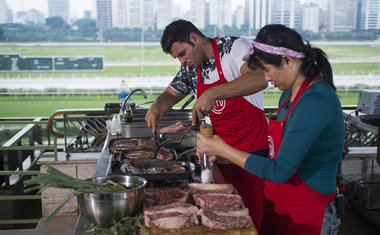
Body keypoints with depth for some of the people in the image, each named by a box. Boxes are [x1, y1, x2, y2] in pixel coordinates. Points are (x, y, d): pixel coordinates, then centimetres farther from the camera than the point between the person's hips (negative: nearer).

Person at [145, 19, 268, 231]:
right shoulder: (190, 67, 7)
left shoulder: (234, 47, -13)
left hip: (252, 148, -6)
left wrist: (212, 94, -38)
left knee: (251, 213, -2)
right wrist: (157, 106, -6)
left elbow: (260, 79, -31)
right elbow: (170, 95, 18)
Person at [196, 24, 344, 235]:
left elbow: (280, 171, -25)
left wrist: (223, 150, -18)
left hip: (306, 217, -8)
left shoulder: (316, 100, -24)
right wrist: (227, 154, 5)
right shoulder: (289, 95, 5)